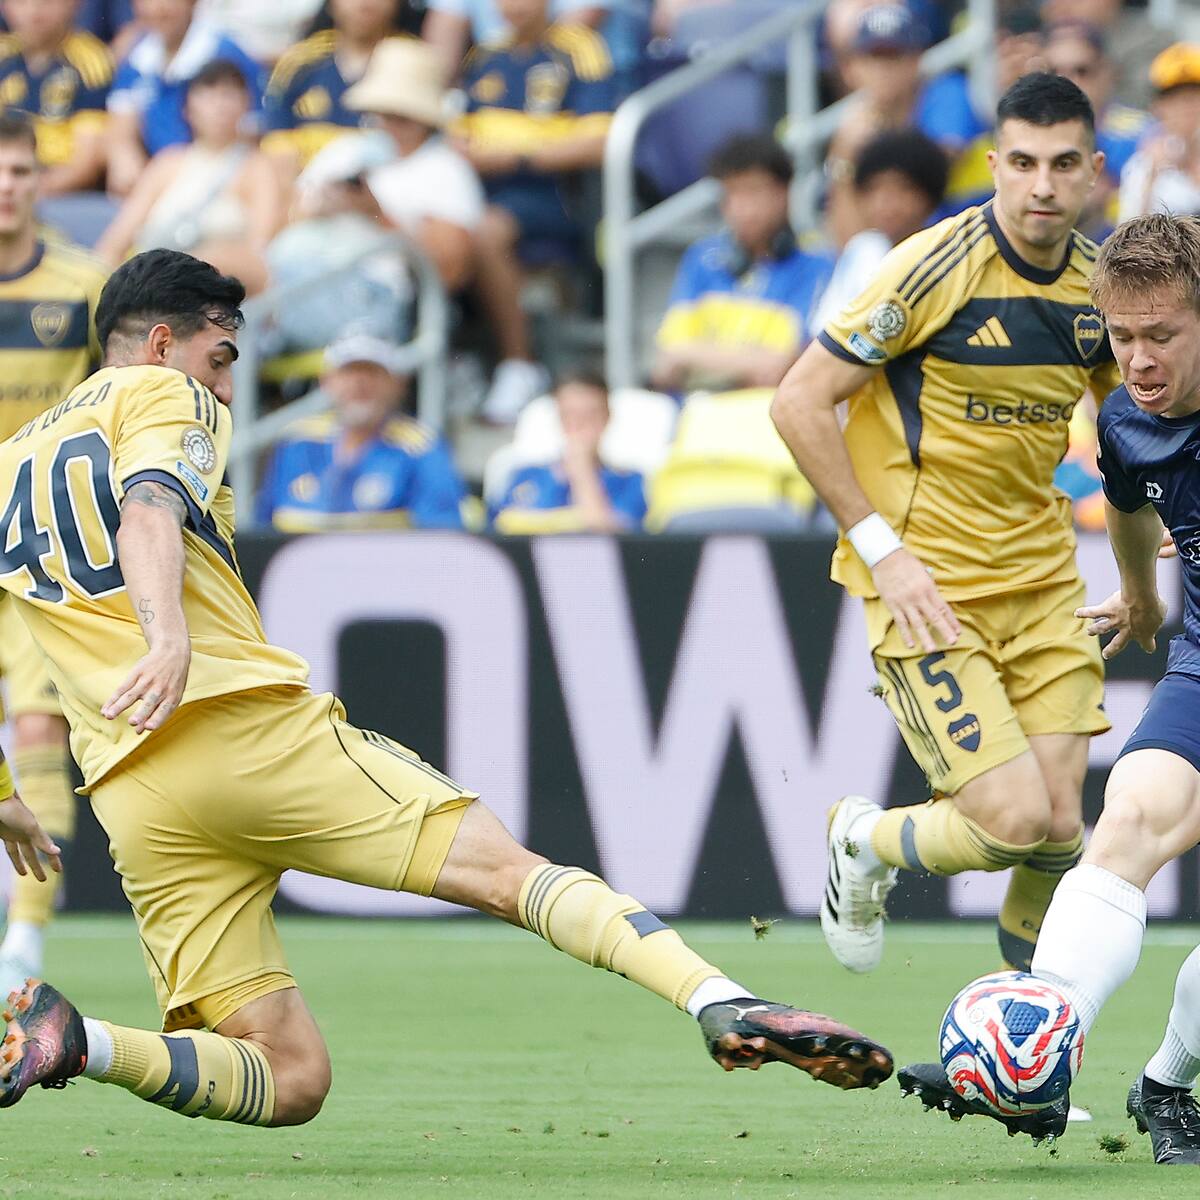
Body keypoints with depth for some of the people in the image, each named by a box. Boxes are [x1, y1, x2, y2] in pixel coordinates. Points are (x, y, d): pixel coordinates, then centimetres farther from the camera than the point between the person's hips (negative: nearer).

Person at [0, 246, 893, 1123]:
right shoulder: (166, 397, 9)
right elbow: (147, 513, -12)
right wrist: (169, 636, -30)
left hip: (130, 795, 5)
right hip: (251, 721, -5)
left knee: (287, 1080, 2)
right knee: (508, 871, -8)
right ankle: (723, 1003, -29)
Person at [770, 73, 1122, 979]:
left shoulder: (1102, 282, 2)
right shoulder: (939, 266, -16)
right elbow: (799, 404, -12)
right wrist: (882, 546, -15)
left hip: (1043, 580, 5)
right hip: (928, 584, -5)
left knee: (1060, 826, -3)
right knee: (1016, 820, -14)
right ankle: (864, 842, 17)